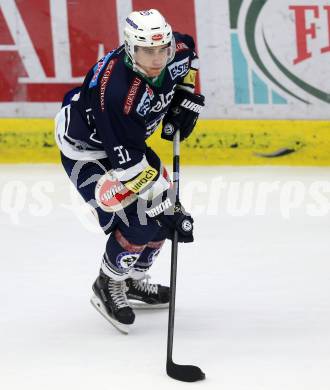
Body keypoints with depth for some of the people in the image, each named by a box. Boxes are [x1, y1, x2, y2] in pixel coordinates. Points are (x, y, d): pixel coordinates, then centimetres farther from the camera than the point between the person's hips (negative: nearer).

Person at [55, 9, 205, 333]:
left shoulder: (175, 53, -20)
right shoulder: (115, 90, -41)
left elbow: (188, 51, 9)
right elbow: (127, 163, -37)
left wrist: (187, 97, -1)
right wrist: (165, 208, -35)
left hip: (128, 136, 8)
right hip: (84, 148, -8)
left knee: (165, 207, 9)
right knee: (138, 222, -17)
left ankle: (134, 280, 31)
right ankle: (108, 286, 8)